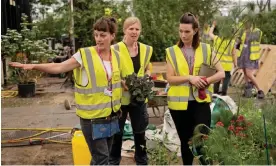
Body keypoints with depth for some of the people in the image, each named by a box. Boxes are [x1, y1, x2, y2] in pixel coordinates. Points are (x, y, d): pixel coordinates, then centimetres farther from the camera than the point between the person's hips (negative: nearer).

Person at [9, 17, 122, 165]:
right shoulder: (84, 55, -12)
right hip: (92, 116, -5)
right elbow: (59, 67, -18)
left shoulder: (117, 56, 3)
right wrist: (33, 66, -29)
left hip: (111, 114, 5)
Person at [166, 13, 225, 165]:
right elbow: (170, 78, -6)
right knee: (185, 141, 15)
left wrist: (206, 81, -16)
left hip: (200, 101, -1)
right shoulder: (172, 51, 0)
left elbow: (221, 73, 1)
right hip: (179, 102, 1)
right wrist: (189, 78, -19)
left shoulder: (206, 49, 2)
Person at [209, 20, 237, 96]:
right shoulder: (232, 41, -9)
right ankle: (223, 93, 5)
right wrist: (235, 63, 3)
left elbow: (210, 33, 14)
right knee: (226, 78, 5)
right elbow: (234, 54, -7)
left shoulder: (217, 39, -6)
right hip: (227, 65, -2)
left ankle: (215, 92, 26)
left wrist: (213, 25, 27)